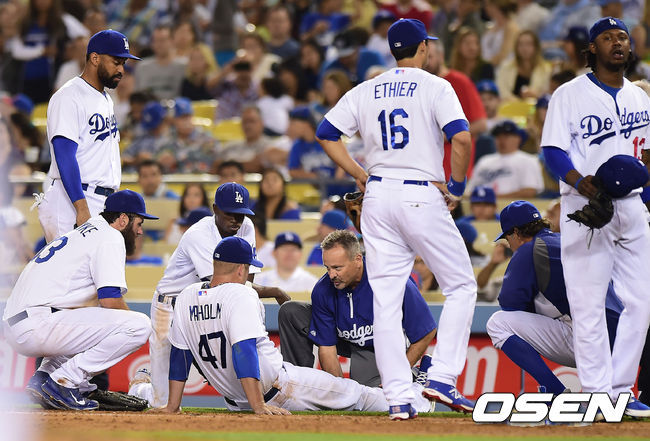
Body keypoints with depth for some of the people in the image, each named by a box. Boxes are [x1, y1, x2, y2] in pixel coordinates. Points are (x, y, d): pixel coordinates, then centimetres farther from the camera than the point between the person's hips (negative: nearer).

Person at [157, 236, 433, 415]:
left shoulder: (187, 298, -1)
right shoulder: (240, 295, -21)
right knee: (355, 393, 11)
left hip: (233, 398, 7)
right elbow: (244, 351, -30)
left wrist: (173, 406, 8)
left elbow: (179, 355, 3)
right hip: (274, 389, -7)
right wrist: (259, 406, -31)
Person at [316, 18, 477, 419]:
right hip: (422, 197, -5)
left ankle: (398, 397, -2)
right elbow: (462, 137, -17)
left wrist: (362, 176, 13)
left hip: (378, 195, 5)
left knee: (386, 299, 4)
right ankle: (442, 378, -6)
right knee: (461, 285, 8)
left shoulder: (366, 92, 11)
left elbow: (326, 134, 11)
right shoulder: (434, 87, -4)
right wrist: (456, 185, -4)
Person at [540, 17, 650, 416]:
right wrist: (581, 183, -23)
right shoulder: (570, 95, -1)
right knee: (589, 304, -7)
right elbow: (554, 151, -7)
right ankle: (597, 394, -4)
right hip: (585, 206, -5)